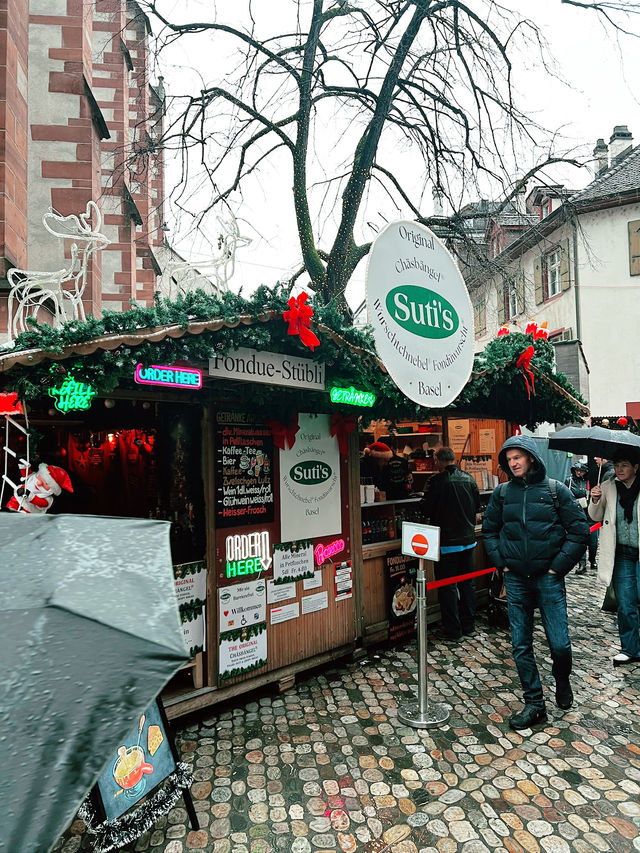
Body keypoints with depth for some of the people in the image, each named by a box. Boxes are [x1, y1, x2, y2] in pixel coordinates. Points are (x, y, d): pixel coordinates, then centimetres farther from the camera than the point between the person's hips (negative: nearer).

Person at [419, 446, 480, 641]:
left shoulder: (438, 481, -17)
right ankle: (469, 626, 27)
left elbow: (425, 510, -15)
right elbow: (477, 506, 12)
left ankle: (453, 631, 9)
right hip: (468, 539, 6)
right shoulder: (469, 479, 2)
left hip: (446, 542, -6)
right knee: (467, 583, 17)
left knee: (447, 586, 3)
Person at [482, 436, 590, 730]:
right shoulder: (502, 492, 2)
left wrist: (559, 565, -6)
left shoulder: (556, 490, -4)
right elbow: (489, 529, 12)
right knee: (521, 645, 6)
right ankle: (534, 704, 23)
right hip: (516, 579, 2)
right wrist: (500, 561, 2)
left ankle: (562, 681, 34)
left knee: (559, 643, 0)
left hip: (548, 578, -2)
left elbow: (579, 530, -2)